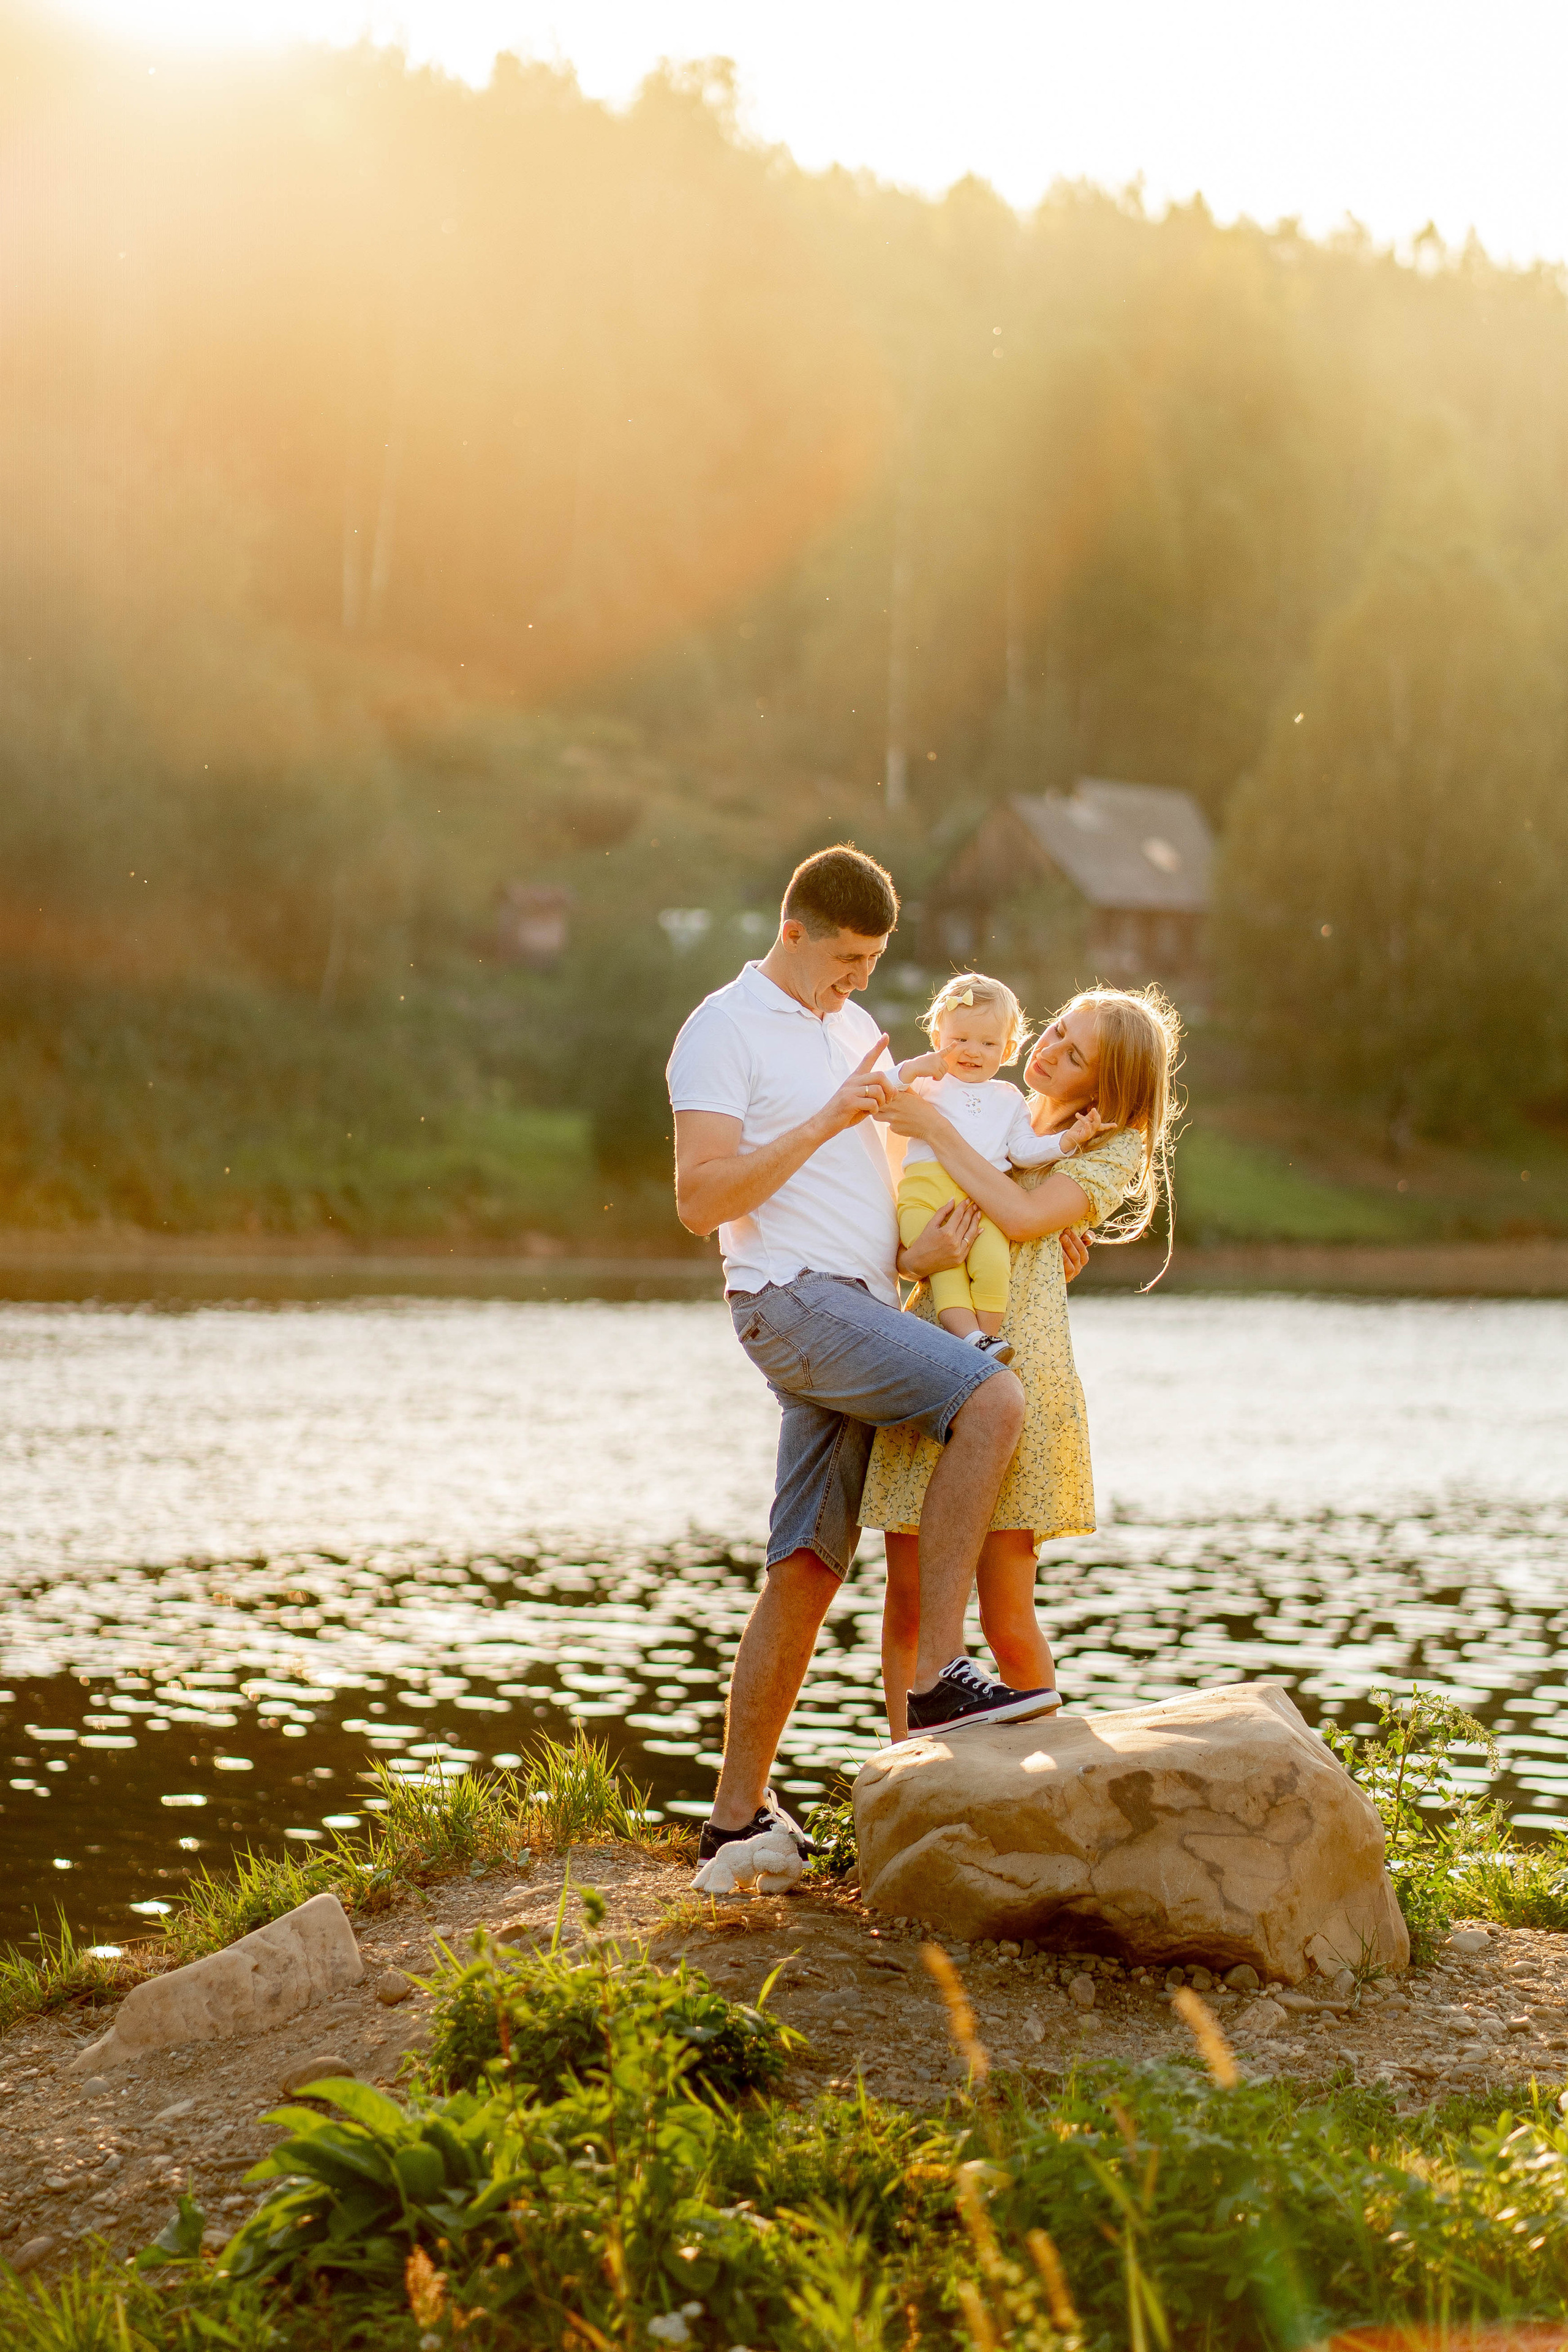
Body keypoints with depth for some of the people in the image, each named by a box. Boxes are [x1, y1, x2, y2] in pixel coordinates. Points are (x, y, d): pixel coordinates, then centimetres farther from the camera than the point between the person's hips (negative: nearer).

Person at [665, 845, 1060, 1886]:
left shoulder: (857, 1032, 21)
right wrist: (828, 1120, -18)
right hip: (793, 1298, -8)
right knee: (993, 1400, -25)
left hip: (867, 1309, 8)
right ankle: (942, 1674, -24)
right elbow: (701, 1198, -14)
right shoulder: (723, 1031, -4)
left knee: (808, 1572, 4)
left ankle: (738, 1815, 8)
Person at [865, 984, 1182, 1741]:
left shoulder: (1112, 1151, 5)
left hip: (1013, 1370, -4)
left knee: (1007, 1620, -3)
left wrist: (935, 1128, -9)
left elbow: (1021, 1216, -13)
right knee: (907, 1602, 1)